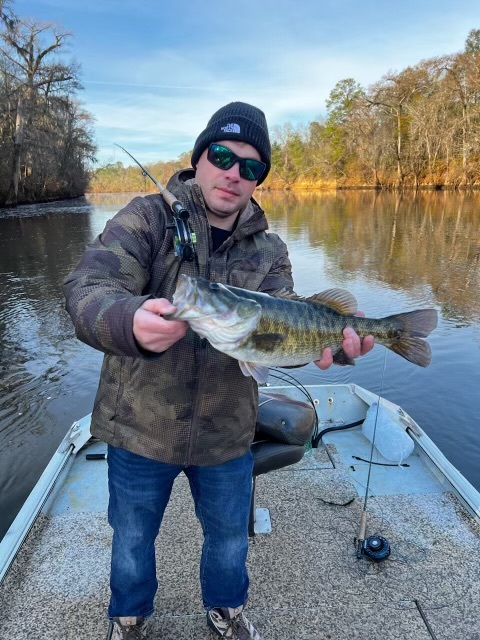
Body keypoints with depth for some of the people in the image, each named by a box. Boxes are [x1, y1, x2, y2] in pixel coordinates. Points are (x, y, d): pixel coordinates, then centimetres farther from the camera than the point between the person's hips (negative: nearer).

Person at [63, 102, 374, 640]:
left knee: (229, 536, 23)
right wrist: (130, 322, -47)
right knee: (132, 539, 22)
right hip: (140, 426, -1)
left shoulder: (269, 252, 0)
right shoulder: (148, 217, -10)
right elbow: (87, 289, -24)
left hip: (225, 434, 2)